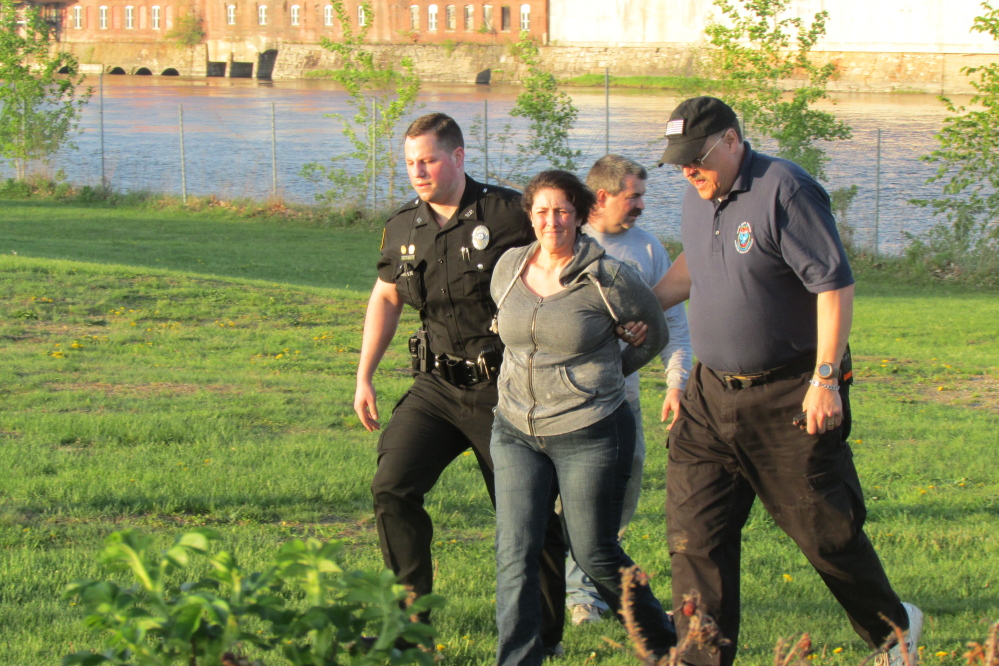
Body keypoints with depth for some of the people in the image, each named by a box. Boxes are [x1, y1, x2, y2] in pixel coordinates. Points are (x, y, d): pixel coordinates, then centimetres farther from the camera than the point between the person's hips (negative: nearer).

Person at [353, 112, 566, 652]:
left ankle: (543, 639, 18)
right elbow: (385, 299, 19)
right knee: (392, 485, -11)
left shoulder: (507, 213, -12)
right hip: (437, 386, 5)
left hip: (503, 389, -4)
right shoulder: (403, 228, 5)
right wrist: (364, 378, 17)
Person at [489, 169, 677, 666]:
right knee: (514, 552, -7)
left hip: (589, 434, -4)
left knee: (595, 555, 4)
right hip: (516, 432, 4)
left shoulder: (607, 278, -10)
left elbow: (656, 331, 6)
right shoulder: (510, 268, 3)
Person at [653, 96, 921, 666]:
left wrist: (825, 379, -22)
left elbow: (835, 284, -20)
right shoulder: (699, 197, 8)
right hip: (713, 394, 7)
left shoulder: (784, 191, -17)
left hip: (789, 398, -7)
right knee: (694, 533, 0)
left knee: (824, 528, 3)